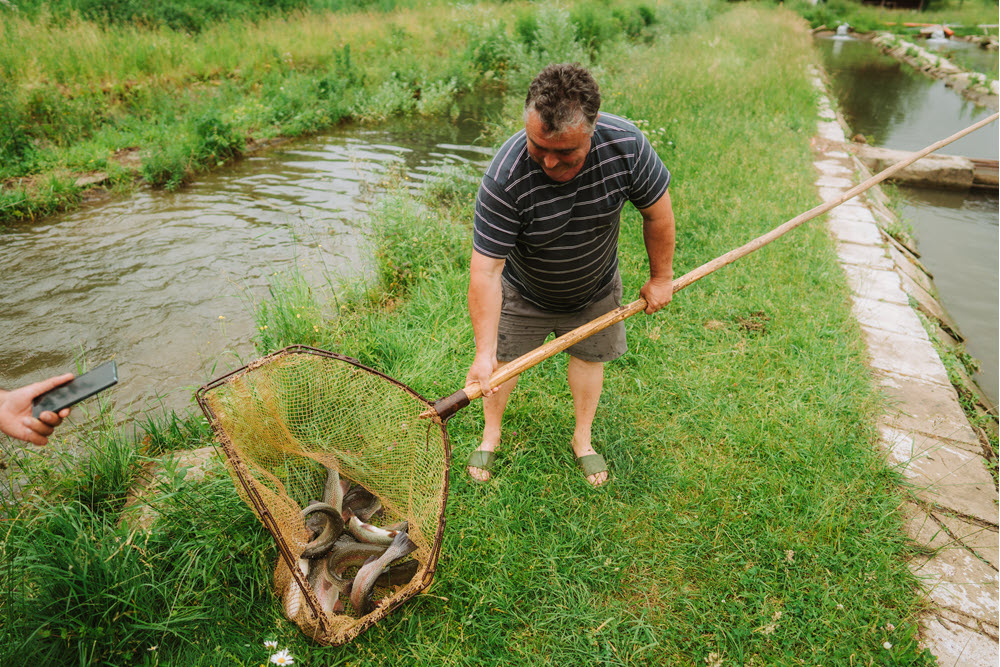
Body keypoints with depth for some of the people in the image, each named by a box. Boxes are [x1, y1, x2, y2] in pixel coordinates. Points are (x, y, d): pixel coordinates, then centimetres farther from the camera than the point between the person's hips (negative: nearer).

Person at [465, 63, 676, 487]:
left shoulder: (626, 145, -31)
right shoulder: (505, 177, -38)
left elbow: (656, 210, -12)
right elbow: (486, 269, -34)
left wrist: (661, 277, -1)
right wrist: (484, 353, -35)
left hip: (596, 291, 3)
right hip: (523, 294, -2)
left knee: (589, 356, 19)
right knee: (503, 361, 13)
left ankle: (583, 439, 45)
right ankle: (491, 435, 43)